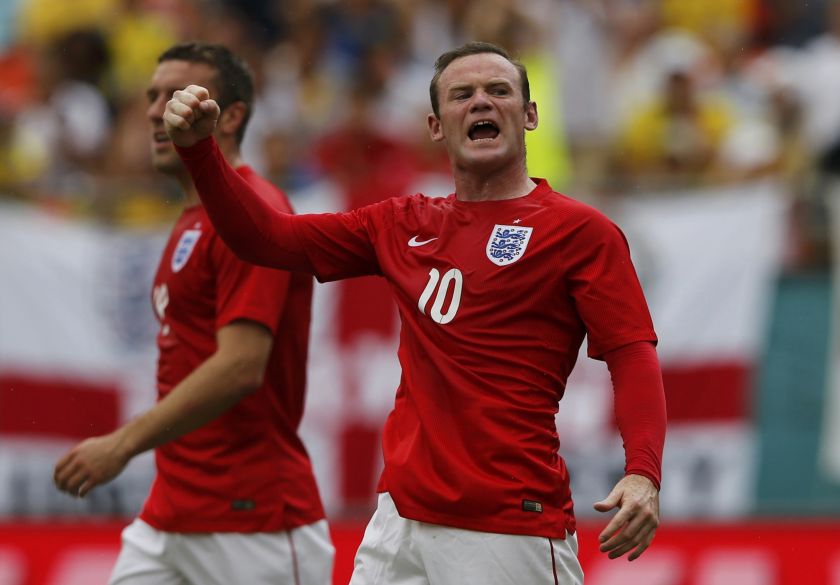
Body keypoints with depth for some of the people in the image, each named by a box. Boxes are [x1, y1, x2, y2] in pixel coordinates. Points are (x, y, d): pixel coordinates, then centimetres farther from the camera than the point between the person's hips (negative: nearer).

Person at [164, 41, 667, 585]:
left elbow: (633, 355, -9)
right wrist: (198, 148, 3)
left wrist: (643, 473, -25)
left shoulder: (581, 231, -2)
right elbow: (268, 237, 18)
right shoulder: (403, 224, 15)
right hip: (400, 517, 5)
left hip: (513, 528, -5)